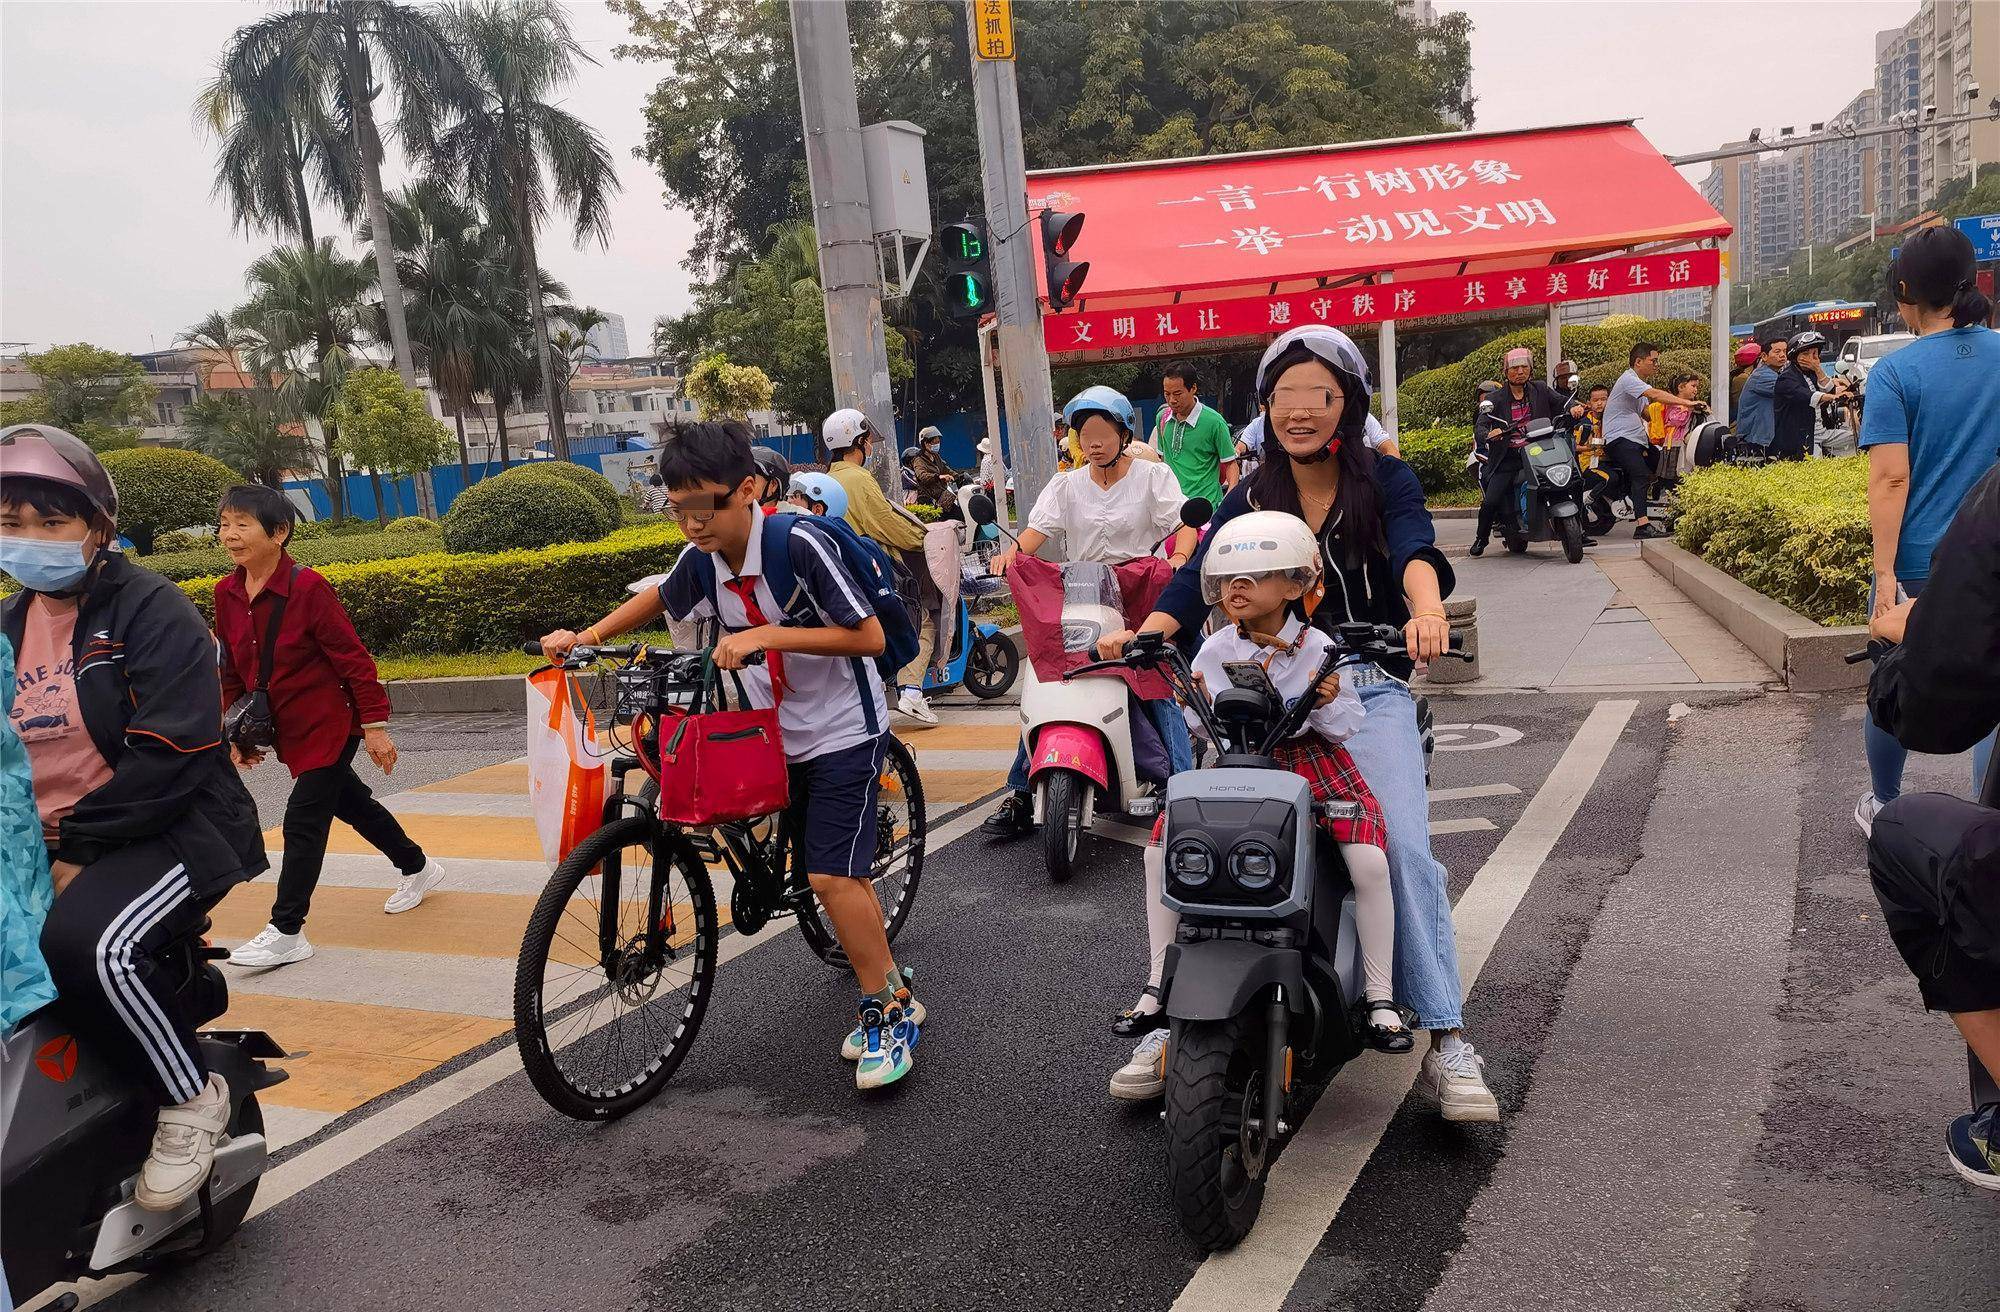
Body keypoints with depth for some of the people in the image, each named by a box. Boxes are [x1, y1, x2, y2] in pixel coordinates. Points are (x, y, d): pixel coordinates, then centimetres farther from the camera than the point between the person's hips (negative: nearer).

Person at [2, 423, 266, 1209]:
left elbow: (172, 756, -18)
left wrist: (79, 848, -18)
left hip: (173, 832, -8)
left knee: (81, 943, -33)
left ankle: (191, 1097, -11)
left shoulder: (151, 610, -8)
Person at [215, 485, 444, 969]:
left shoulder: (307, 588, -20)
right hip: (286, 729, 7)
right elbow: (232, 671, 10)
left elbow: (353, 658, -17)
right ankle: (416, 867, 41)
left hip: (329, 724, -7)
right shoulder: (227, 594, -1)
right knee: (348, 801, 20)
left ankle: (286, 932, 3)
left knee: (303, 820, -6)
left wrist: (374, 724, -16)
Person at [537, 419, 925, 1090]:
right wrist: (583, 636, 10)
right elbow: (659, 599, 18)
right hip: (786, 734, 7)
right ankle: (887, 983, 28)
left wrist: (764, 636, -31)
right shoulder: (703, 558, -5)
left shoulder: (798, 543, -24)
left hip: (844, 729, -7)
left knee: (831, 876, -14)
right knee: (839, 873, 12)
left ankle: (892, 1009, 0)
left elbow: (869, 635, -27)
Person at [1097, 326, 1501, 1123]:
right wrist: (1143, 632, -24)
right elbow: (1198, 578, -4)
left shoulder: (1385, 481, 4)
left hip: (1369, 690, -2)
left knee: (1405, 847, -20)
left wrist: (1426, 609, -39)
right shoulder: (1248, 500, 11)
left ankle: (1447, 1043, -10)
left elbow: (1416, 548, -16)